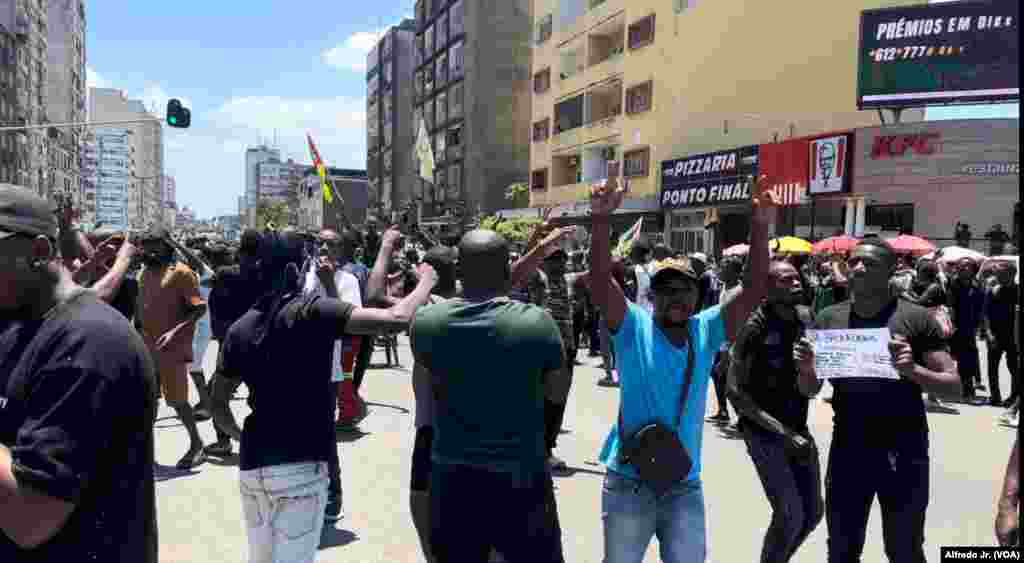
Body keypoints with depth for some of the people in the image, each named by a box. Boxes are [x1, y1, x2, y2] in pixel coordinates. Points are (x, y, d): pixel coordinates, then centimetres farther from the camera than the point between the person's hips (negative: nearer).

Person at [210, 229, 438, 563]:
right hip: (300, 467, -6)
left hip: (251, 467, 6)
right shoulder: (312, 310, -13)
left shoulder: (240, 328, 6)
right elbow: (396, 319, -21)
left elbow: (217, 406, 10)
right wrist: (426, 282, -4)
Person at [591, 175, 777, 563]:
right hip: (629, 483, -2)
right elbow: (601, 281, -22)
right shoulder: (634, 327, -8)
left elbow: (753, 290, -9)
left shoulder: (706, 330, -1)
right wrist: (602, 219, -35)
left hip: (684, 486, 2)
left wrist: (760, 227, -22)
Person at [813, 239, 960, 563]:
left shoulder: (915, 318, -7)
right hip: (847, 448, 3)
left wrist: (912, 369, -25)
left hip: (903, 449, -2)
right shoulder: (828, 319, 1)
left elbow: (954, 386, -7)